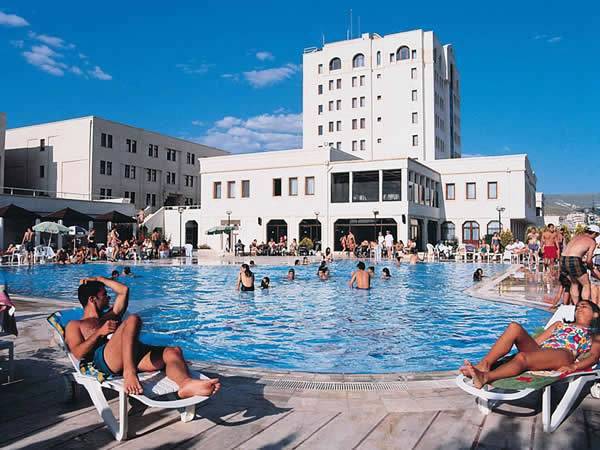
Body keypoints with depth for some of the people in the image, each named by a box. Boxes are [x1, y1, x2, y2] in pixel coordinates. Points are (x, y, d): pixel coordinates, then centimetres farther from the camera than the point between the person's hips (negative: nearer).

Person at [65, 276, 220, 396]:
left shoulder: (110, 316, 41)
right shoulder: (75, 325, 24)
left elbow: (124, 290, 37)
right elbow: (79, 353, 4)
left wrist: (99, 279, 40)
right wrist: (99, 333, -4)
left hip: (133, 355, 6)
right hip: (104, 358, -5)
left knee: (173, 351, -23)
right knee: (133, 319, -32)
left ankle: (185, 384, -55)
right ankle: (129, 372, -47)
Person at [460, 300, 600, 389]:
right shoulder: (560, 325, 38)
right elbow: (536, 340, 28)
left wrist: (573, 367, -15)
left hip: (563, 356, -4)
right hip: (539, 351, 5)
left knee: (522, 357, -37)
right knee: (514, 327, -25)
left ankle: (485, 377, -57)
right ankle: (484, 364, -40)